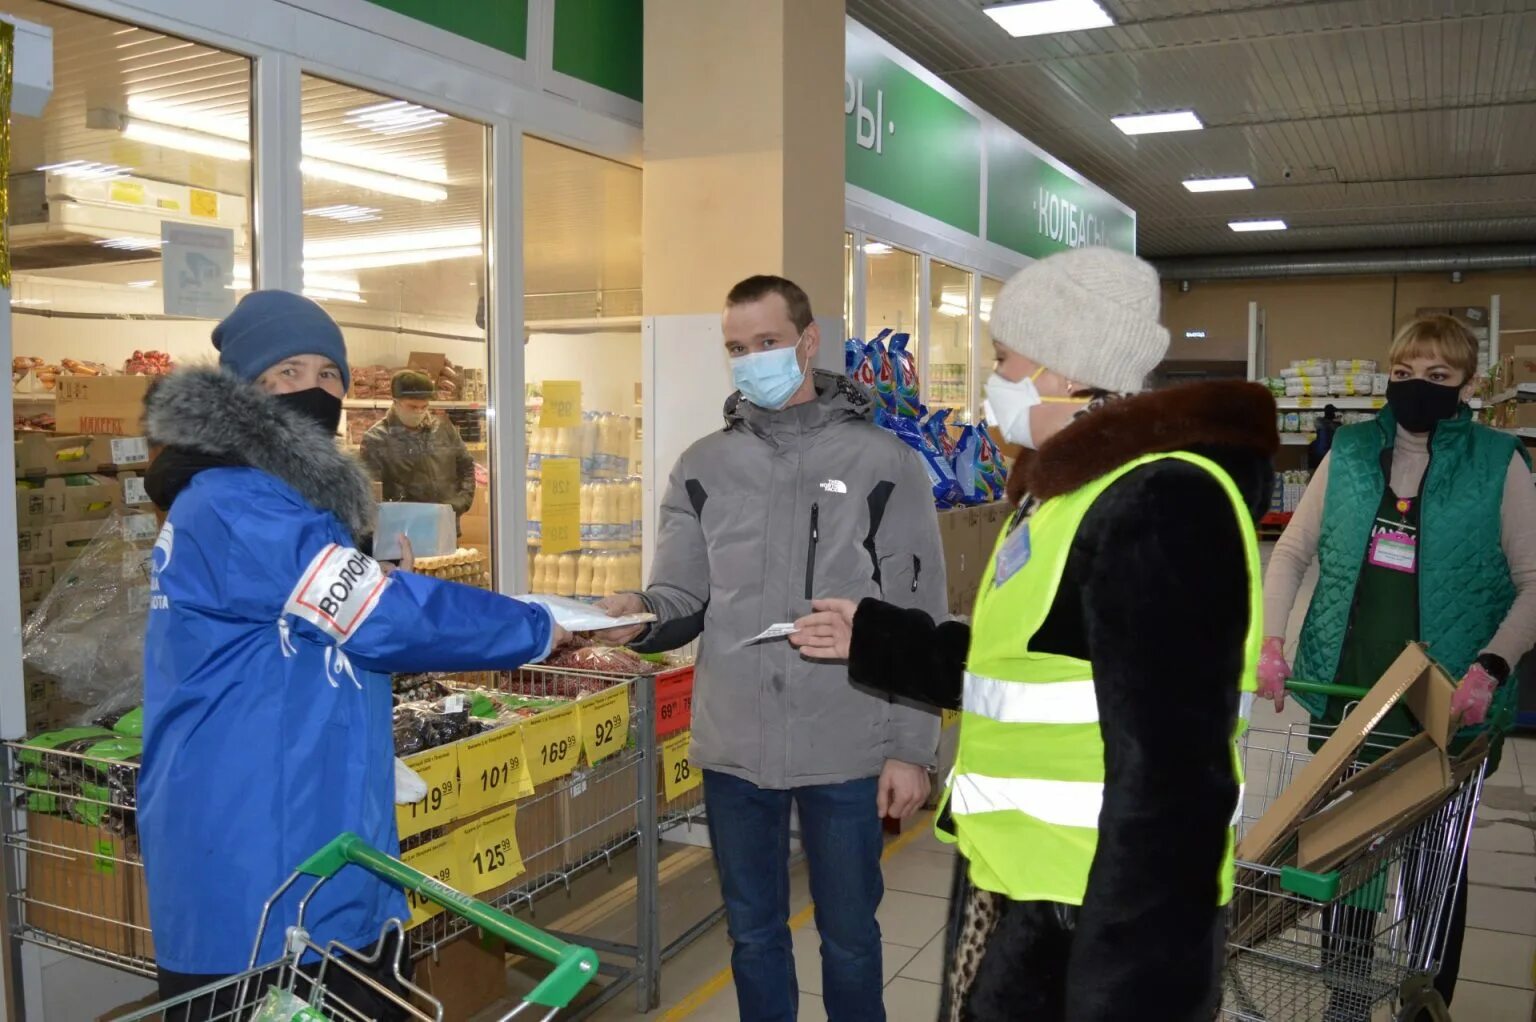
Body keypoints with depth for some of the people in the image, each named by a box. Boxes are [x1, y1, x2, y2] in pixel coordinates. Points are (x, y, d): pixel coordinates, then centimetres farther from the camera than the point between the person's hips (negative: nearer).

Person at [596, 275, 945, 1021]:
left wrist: (912, 747, -7)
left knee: (848, 935, 14)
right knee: (753, 932, 18)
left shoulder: (885, 462, -3)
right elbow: (682, 597, 4)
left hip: (845, 751, -2)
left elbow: (919, 623, -4)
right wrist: (642, 615, -20)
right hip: (733, 750, 3)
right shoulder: (703, 467, 6)